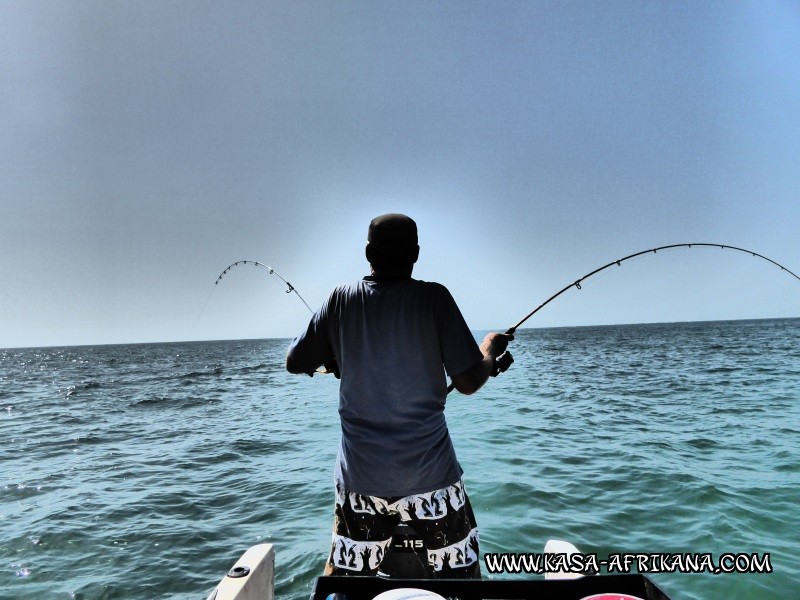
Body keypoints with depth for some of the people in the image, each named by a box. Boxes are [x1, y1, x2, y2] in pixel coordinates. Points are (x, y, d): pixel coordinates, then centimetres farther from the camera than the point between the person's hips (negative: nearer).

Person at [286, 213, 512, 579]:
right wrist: (490, 348, 9)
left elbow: (295, 363, 7)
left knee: (345, 575, 18)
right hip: (430, 475, -2)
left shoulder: (342, 299, -2)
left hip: (359, 478, 3)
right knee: (458, 575, 15)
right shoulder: (433, 297, -10)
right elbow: (469, 382, -10)